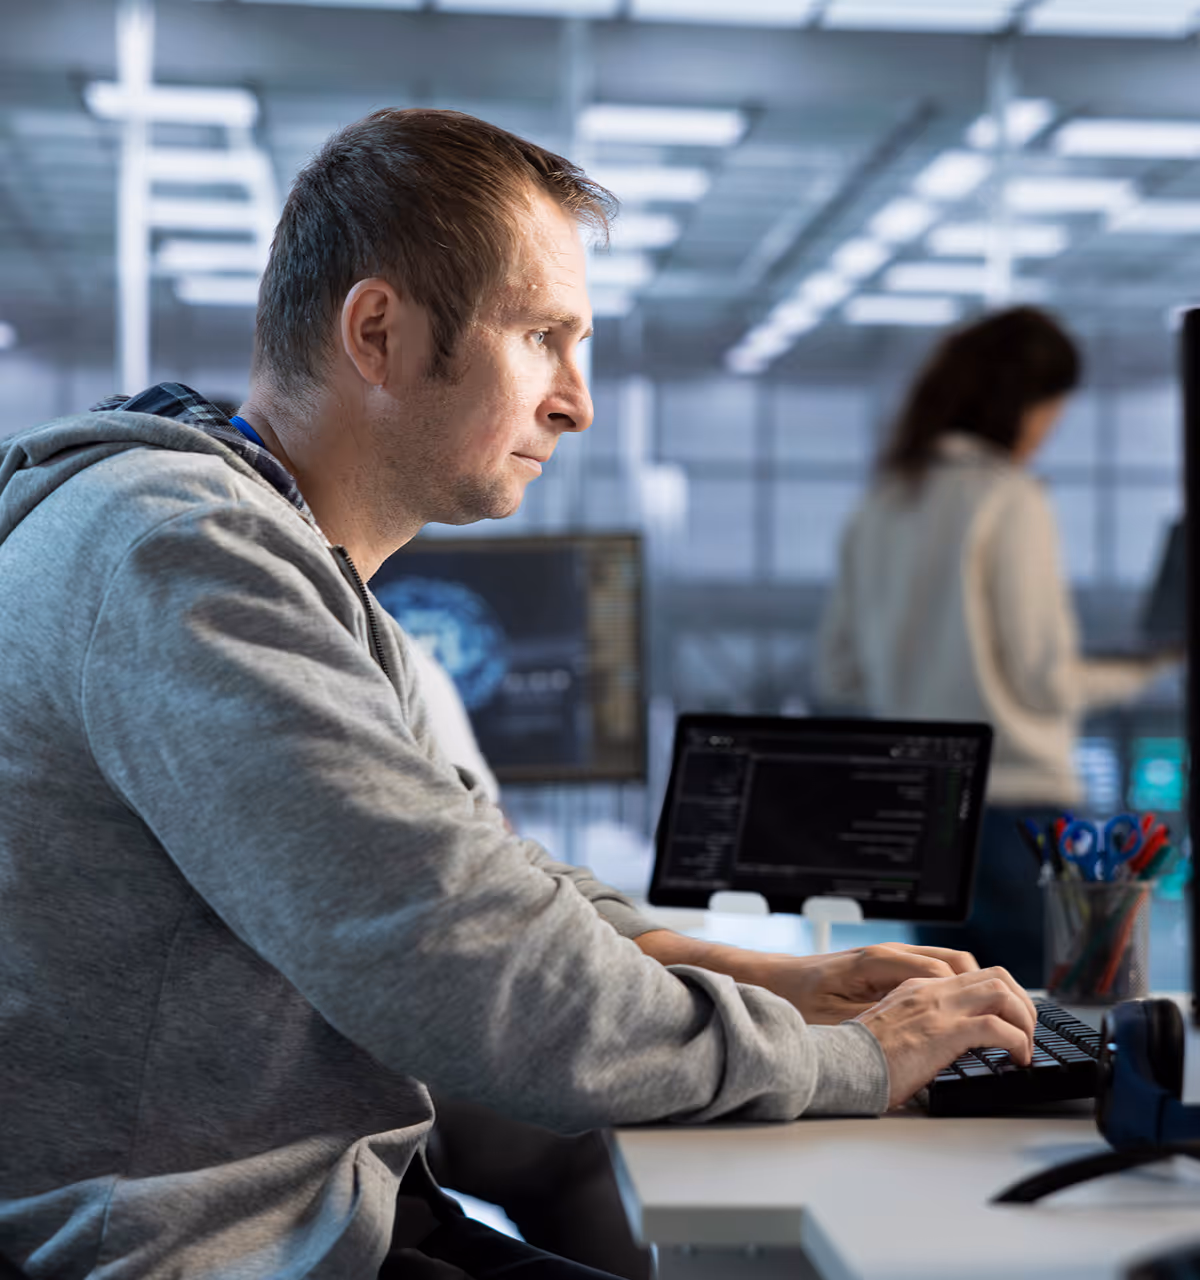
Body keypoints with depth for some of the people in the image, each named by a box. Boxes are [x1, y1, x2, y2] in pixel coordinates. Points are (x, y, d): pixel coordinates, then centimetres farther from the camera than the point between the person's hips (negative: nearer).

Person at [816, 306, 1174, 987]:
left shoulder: (884, 504, 9)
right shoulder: (1012, 501, -10)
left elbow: (838, 673, 12)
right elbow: (1044, 680, -11)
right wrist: (1138, 668, 5)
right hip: (1013, 800, -7)